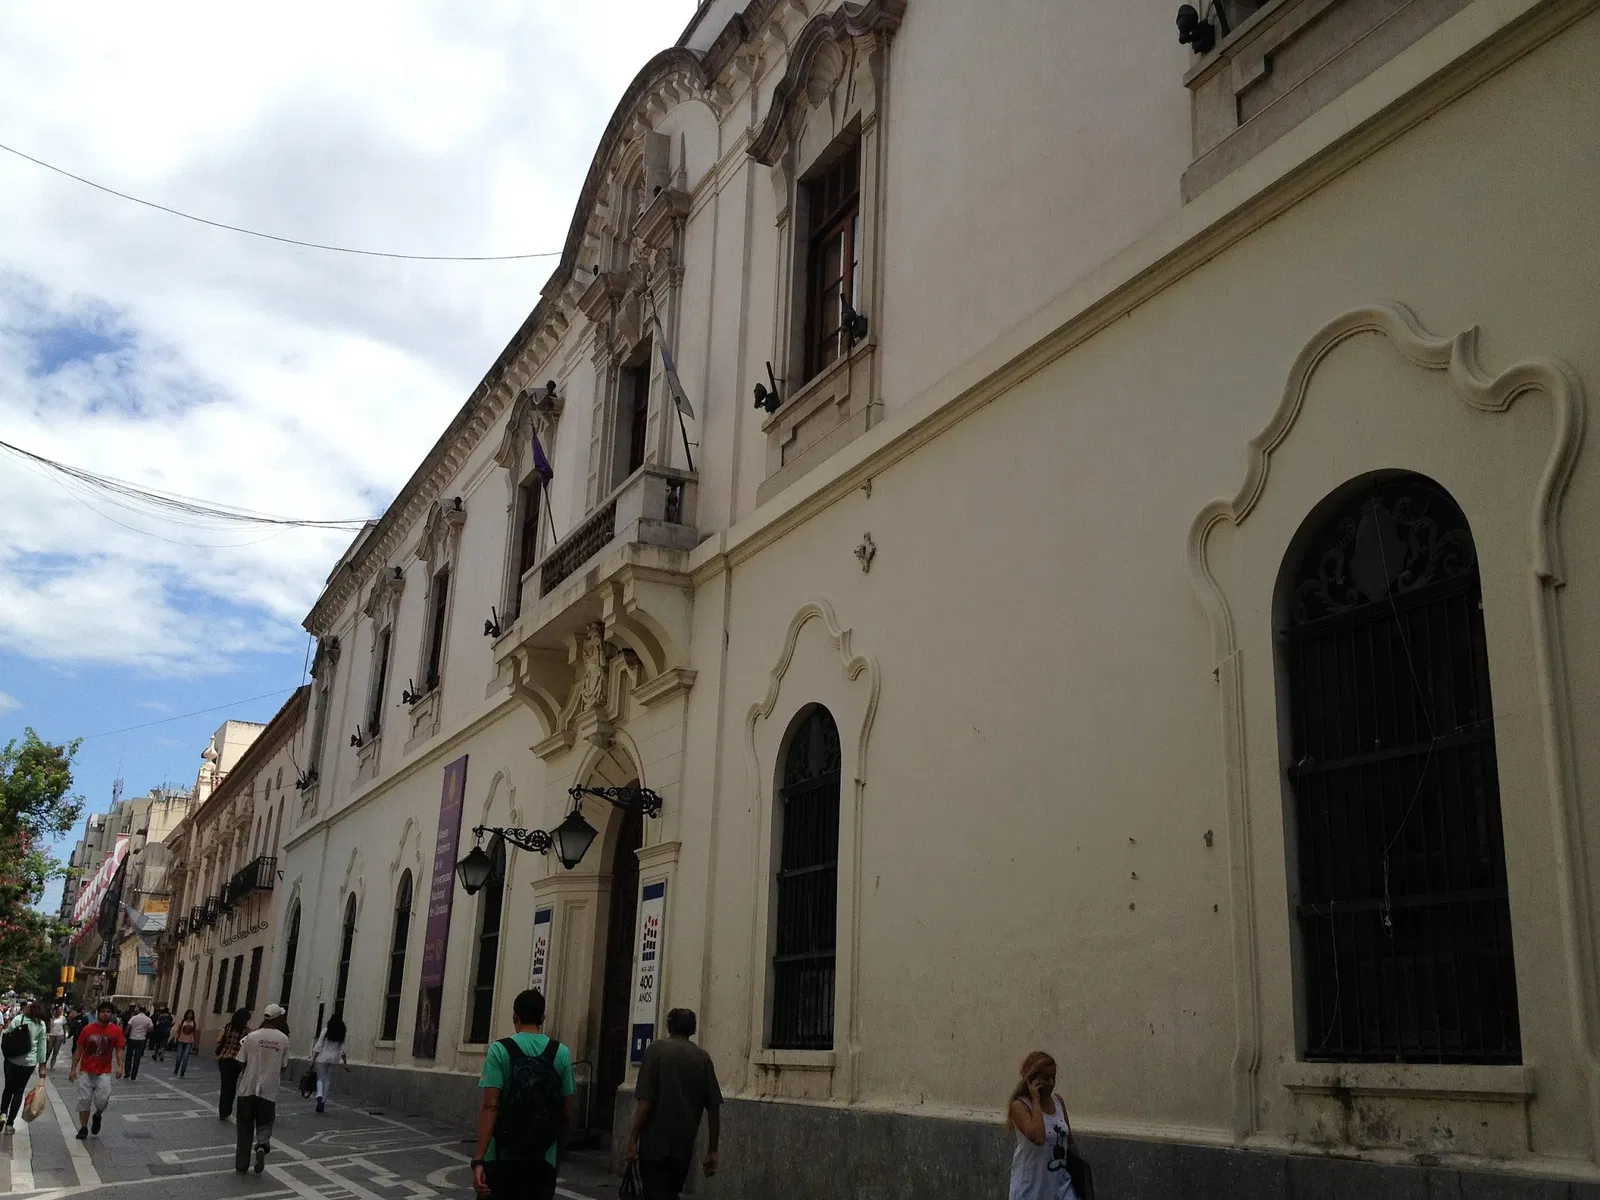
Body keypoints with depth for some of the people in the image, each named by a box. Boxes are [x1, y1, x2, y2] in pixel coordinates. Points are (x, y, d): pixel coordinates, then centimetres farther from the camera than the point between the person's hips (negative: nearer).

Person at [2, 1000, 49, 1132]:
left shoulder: (17, 1019, -5)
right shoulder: (41, 1025, -2)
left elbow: (6, 1037, -4)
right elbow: (41, 1047, 0)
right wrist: (42, 1067, 5)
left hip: (12, 1060, 0)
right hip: (29, 1062, 0)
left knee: (9, 1088, 18)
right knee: (19, 1091, 11)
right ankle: (10, 1123, 10)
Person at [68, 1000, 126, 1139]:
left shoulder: (116, 1030, -4)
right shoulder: (88, 1029, -3)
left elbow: (119, 1049, -1)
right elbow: (79, 1050, 3)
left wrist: (120, 1066, -14)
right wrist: (73, 1069, 0)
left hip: (104, 1073, -1)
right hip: (86, 1071, 1)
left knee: (102, 1099, -14)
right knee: (84, 1100, 5)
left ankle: (98, 1115, 18)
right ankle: (83, 1128, 22)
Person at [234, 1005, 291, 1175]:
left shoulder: (251, 1037, -7)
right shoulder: (283, 1039, -4)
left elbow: (241, 1063, -1)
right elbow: (282, 1067, 2)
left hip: (248, 1088, 0)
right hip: (269, 1090, 0)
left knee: (245, 1127, 12)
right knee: (264, 1123, 13)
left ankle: (242, 1164, 14)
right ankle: (262, 1145, -17)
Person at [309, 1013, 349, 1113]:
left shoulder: (325, 1031, -5)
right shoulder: (343, 1034, 0)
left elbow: (318, 1047, -6)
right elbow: (342, 1050, -2)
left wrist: (313, 1059, -1)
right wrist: (345, 1063, 3)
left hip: (322, 1058, -2)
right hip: (334, 1059, 2)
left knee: (320, 1078, 7)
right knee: (327, 1079, 13)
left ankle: (319, 1096, -20)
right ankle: (323, 1102, 11)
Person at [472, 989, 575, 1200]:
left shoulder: (500, 1050, -6)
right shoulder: (562, 1053, 1)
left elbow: (490, 1107, -13)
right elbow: (567, 1113, 4)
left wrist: (478, 1160, -15)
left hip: (502, 1157, -2)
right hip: (543, 1159, 2)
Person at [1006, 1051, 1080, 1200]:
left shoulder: (1058, 1101, 4)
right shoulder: (1019, 1106, -16)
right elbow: (1038, 1137, -34)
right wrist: (1036, 1101, -26)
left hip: (1061, 1183, 5)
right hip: (1030, 1186, -5)